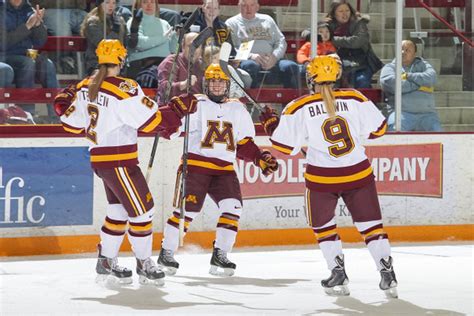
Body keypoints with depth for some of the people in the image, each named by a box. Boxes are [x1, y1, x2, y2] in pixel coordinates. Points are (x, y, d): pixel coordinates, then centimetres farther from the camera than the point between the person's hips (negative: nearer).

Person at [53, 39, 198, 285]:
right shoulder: (124, 89, -18)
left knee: (119, 209, 18)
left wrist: (64, 103, 30)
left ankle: (106, 262, 23)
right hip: (119, 161, -9)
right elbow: (150, 121, -19)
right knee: (141, 209, 1)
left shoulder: (86, 87, 5)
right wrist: (178, 109, -9)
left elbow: (74, 124, 12)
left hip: (99, 158, 9)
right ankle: (144, 264, 7)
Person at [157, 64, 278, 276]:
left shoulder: (238, 109, 13)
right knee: (187, 209, -10)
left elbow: (245, 145, 16)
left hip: (225, 169, 4)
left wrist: (261, 159, 3)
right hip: (195, 165, -4)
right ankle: (166, 254, 4)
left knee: (233, 208, -10)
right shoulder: (196, 104, -2)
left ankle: (219, 256, 1)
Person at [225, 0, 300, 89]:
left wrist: (274, 56, -4)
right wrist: (250, 56, -16)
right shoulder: (232, 23, 13)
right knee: (250, 66, -39)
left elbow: (281, 41, 19)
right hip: (248, 60, -3)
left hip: (271, 62, 3)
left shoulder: (267, 19, 25)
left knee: (291, 67, -24)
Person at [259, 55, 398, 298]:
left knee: (323, 225, 19)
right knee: (370, 223, 10)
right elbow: (377, 128, 2)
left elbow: (286, 144, -3)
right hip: (358, 174, 1)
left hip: (322, 178, -1)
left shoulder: (299, 108, -7)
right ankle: (388, 275, 1)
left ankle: (339, 275, 10)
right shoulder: (354, 99, -4)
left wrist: (270, 124, 14)